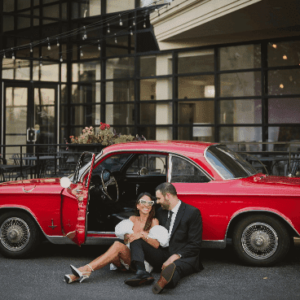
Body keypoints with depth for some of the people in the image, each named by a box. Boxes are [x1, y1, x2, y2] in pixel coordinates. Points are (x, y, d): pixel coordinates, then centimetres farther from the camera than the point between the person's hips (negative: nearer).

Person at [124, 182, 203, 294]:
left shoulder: (192, 212, -5)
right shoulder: (160, 212, 15)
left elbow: (195, 245, -8)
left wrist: (175, 257, -21)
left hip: (182, 257, -6)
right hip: (162, 256, 6)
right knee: (136, 241, -11)